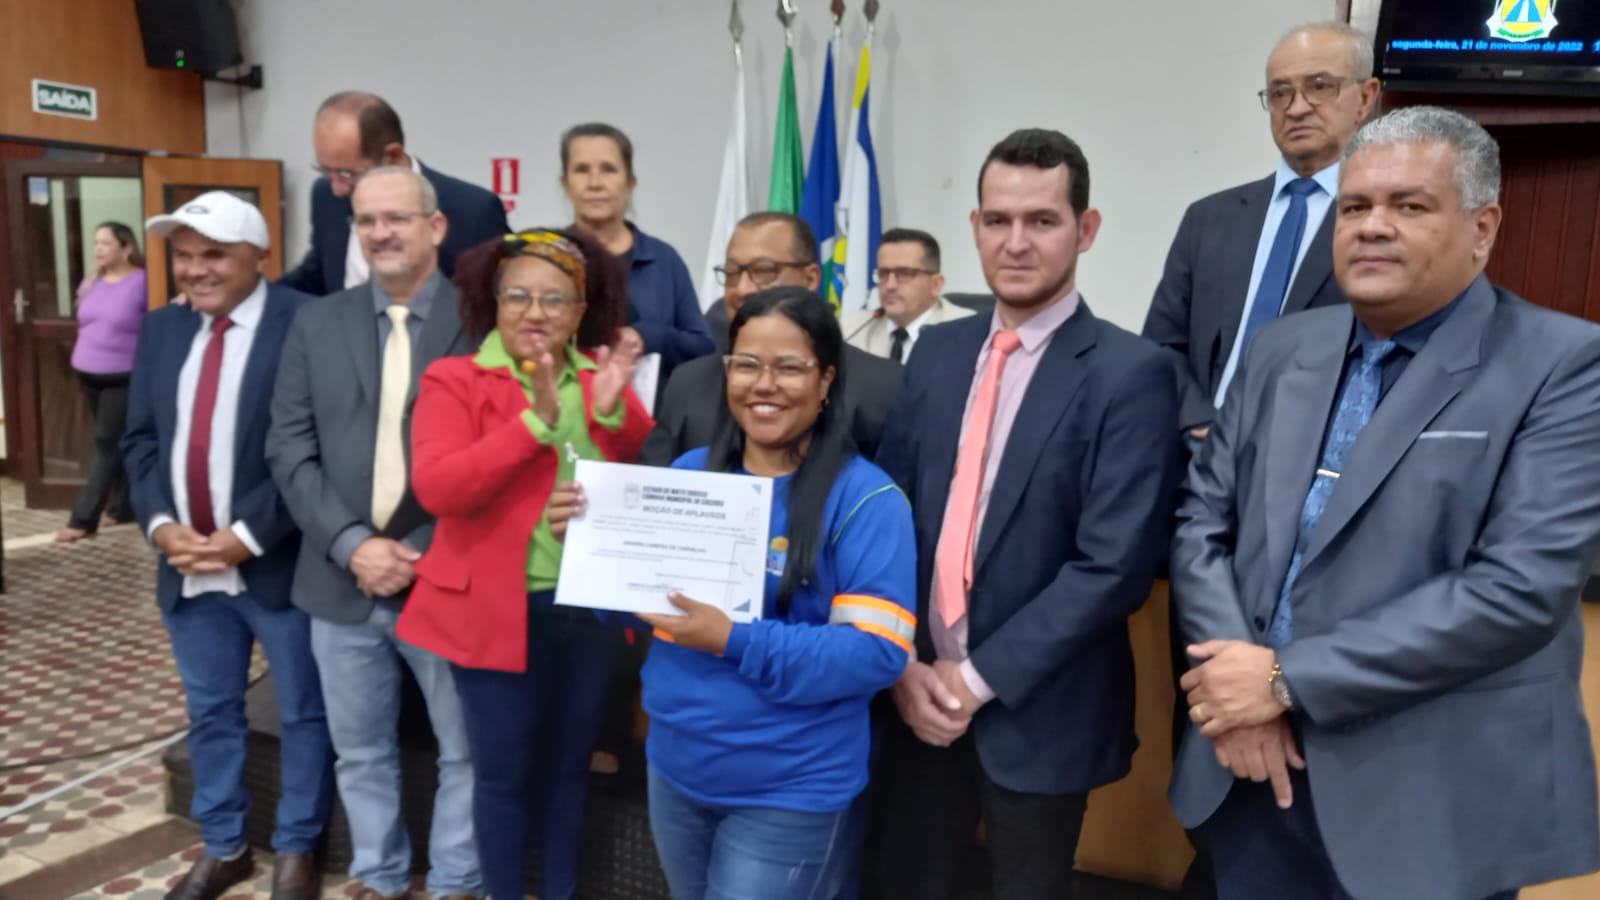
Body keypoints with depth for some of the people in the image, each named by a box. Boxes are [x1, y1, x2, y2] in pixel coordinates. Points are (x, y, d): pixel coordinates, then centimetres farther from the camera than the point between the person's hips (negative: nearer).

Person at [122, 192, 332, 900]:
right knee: (210, 712, 18)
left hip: (278, 562, -6)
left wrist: (249, 536, -18)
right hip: (188, 566, 6)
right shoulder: (161, 329, 11)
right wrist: (160, 522, -5)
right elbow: (139, 440, 11)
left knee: (303, 713, 9)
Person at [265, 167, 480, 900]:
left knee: (465, 748, 10)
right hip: (343, 583, 4)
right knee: (360, 751, 17)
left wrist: (426, 552, -14)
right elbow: (290, 452, 1)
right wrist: (352, 545, -11)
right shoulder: (316, 324, 6)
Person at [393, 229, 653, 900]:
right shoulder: (455, 380, -6)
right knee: (505, 771, 9)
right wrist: (535, 421, -25)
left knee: (569, 766, 18)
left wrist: (613, 410, -18)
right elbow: (434, 488, -20)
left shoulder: (602, 376, 5)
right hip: (502, 608, -3)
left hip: (594, 607, 4)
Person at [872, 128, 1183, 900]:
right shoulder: (938, 352, 5)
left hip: (1036, 712, -4)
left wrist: (982, 676, -15)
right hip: (919, 696, 4)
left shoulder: (1130, 373, -12)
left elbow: (1114, 564, -17)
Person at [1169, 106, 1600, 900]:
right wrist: (1236, 681, -11)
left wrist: (1288, 678, -18)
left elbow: (1520, 587, -19)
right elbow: (1203, 519, 5)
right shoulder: (1282, 349, 6)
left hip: (1432, 801, -4)